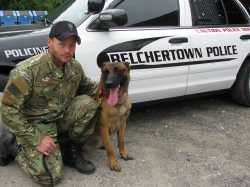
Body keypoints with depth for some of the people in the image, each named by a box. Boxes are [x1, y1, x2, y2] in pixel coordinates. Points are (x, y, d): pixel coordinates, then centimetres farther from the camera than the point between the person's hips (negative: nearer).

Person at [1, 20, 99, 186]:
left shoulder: (75, 67, -6)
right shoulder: (27, 71, -25)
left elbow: (88, 87, 14)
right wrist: (36, 140, -23)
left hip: (61, 118, 6)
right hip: (35, 125, -5)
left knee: (89, 103, -19)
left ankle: (71, 150, 1)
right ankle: (17, 148, 10)